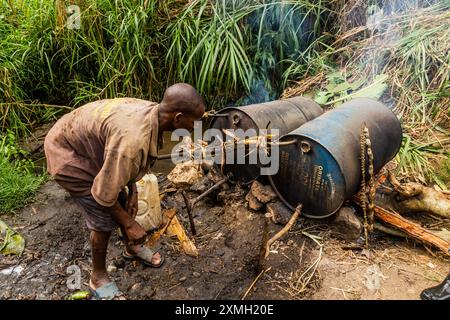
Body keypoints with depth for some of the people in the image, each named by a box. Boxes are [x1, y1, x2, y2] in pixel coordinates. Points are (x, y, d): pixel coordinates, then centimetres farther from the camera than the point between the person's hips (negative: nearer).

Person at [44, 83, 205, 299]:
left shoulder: (152, 112, -13)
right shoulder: (133, 140, -41)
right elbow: (104, 193, -29)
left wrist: (132, 191, 1)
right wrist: (128, 224, -15)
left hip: (86, 141, 8)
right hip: (67, 152, -8)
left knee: (121, 201, 15)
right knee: (105, 219, -5)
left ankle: (132, 247, 40)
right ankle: (98, 278, 19)